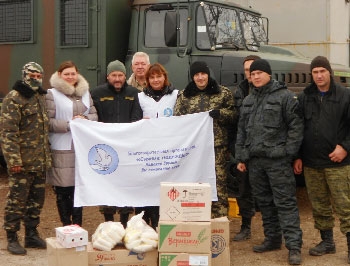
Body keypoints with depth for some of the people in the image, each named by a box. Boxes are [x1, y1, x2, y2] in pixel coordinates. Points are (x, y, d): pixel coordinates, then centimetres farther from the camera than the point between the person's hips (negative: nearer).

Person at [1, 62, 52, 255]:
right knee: (17, 200, -2)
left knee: (36, 199, 13)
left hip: (40, 161, 8)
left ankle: (31, 235, 25)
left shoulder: (41, 97, 16)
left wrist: (47, 156, 19)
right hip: (22, 162, -7)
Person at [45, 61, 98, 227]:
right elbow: (48, 121, -8)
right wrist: (69, 124, -16)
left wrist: (85, 119, -7)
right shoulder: (52, 94, -2)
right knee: (63, 191, 1)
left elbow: (94, 114, 13)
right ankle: (66, 225, 12)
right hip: (61, 149, -4)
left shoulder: (85, 92, 14)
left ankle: (77, 224, 20)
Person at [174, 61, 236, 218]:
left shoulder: (223, 93, 8)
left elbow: (234, 115, 8)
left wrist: (220, 113, -10)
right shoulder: (183, 95, 14)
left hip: (217, 146, -2)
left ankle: (220, 218, -1)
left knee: (219, 183, -6)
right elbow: (177, 119, 16)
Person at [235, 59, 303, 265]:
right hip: (255, 160, 7)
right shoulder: (248, 101, 18)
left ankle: (294, 246, -6)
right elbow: (242, 130, 20)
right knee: (264, 202, 12)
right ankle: (272, 239, 23)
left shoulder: (285, 96, -3)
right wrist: (241, 157, 15)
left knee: (285, 202, -7)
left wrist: (288, 153, -13)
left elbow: (296, 126, -8)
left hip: (278, 160, -7)